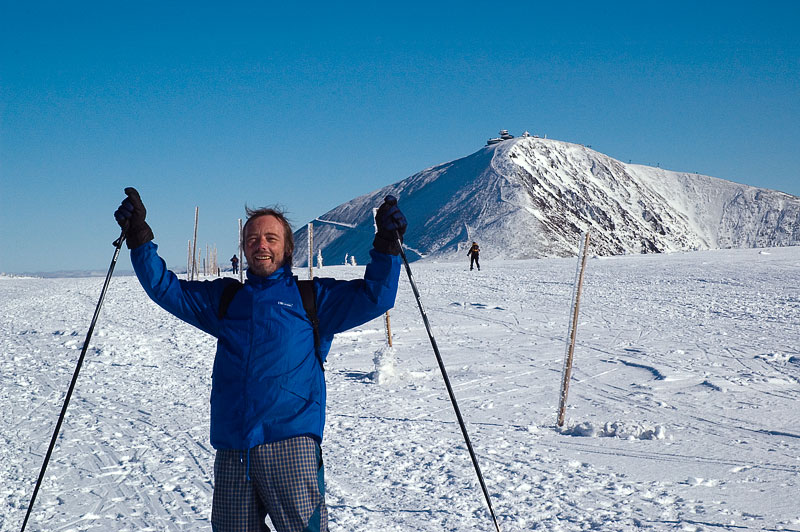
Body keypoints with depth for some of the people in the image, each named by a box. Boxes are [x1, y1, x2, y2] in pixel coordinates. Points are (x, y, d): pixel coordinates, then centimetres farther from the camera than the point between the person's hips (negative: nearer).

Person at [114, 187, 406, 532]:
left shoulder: (312, 296, 12)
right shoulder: (225, 297, 21)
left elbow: (374, 296, 5)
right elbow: (165, 288, 21)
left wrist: (386, 245, -7)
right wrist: (139, 236, 13)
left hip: (290, 441, -3)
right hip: (231, 449, 4)